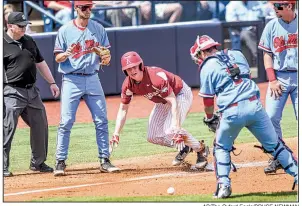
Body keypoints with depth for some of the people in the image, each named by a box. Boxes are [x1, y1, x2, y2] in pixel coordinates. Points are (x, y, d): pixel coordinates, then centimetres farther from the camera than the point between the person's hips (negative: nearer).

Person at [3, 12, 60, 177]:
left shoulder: (29, 41, 15)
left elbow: (40, 63, 24)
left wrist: (52, 83, 20)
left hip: (32, 91, 7)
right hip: (12, 93, -7)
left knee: (40, 126, 11)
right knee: (7, 129, -10)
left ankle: (38, 163, 24)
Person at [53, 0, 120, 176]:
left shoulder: (99, 29, 6)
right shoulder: (65, 30, -2)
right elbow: (58, 58, -1)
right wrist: (66, 54, -23)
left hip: (92, 79, 3)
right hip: (72, 80, -3)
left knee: (102, 121, 1)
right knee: (66, 122, -7)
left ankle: (105, 161, 7)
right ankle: (60, 162, -3)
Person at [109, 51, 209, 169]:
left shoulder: (156, 76, -36)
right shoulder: (128, 84, -16)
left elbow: (173, 102, -37)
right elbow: (123, 109, -6)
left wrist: (176, 128, -45)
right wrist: (116, 134, -16)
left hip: (180, 94, -8)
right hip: (162, 102, 8)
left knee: (170, 131, -26)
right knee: (152, 137, 1)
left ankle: (201, 149, -4)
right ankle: (183, 148, 24)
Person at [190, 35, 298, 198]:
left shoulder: (207, 68, 5)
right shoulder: (237, 55, 18)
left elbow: (208, 99, 6)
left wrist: (209, 118, 25)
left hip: (232, 111, -3)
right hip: (254, 105, 3)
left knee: (221, 147, 18)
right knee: (274, 144, 12)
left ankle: (224, 185, 6)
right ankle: (297, 174, 6)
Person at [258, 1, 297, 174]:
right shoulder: (272, 26, 5)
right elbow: (267, 55, 6)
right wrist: (272, 80, -4)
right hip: (279, 77, 2)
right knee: (271, 118, -6)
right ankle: (277, 158, 6)